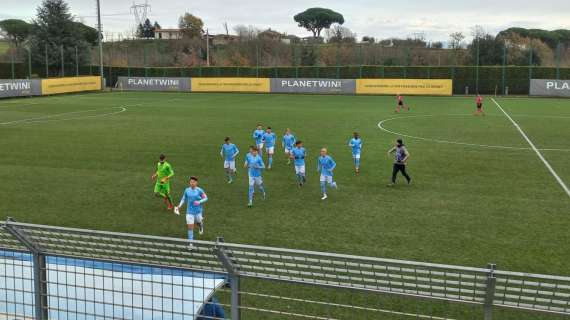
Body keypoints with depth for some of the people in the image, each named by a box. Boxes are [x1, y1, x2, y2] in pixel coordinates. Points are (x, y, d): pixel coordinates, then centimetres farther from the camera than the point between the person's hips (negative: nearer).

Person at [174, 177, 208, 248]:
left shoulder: (199, 190, -10)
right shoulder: (187, 190, -2)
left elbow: (205, 198, -3)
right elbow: (183, 199, 12)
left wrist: (199, 202, -20)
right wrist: (179, 206, 2)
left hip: (198, 211, -1)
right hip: (189, 211, 1)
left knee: (198, 223, 16)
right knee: (190, 227, -3)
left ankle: (201, 223, 55)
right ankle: (190, 243, 5)